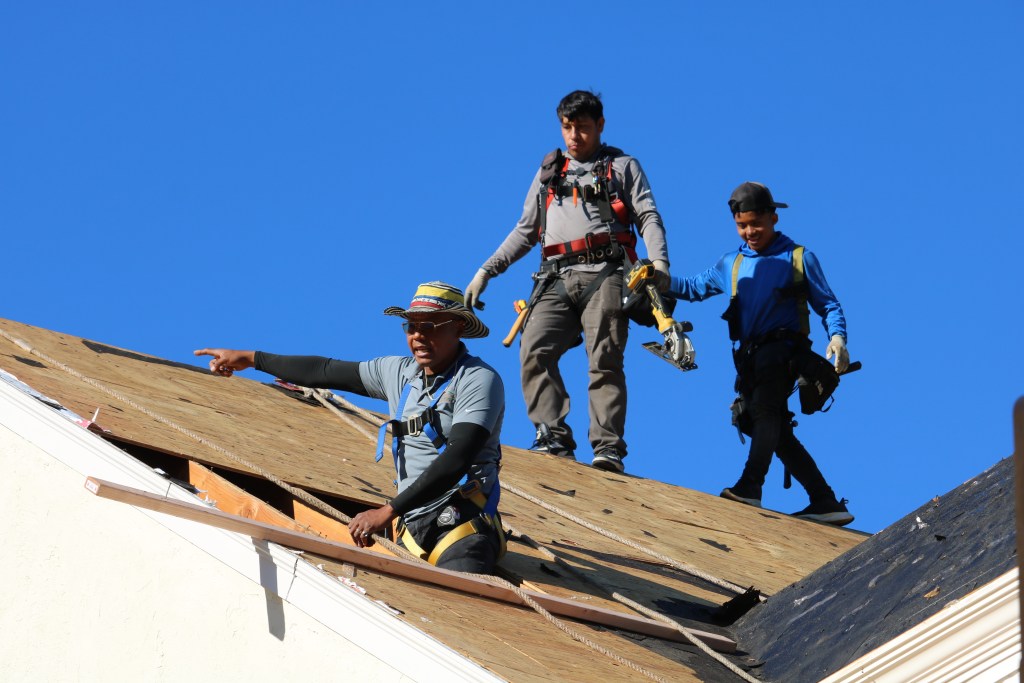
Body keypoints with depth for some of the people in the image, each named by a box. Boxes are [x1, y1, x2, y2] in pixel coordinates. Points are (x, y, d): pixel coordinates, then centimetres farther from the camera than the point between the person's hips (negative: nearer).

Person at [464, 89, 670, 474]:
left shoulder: (622, 167, 17)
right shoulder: (550, 172, 28)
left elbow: (648, 218, 6)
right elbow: (525, 231, 28)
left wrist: (659, 261, -13)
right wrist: (487, 270, 17)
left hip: (604, 273, -3)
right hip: (557, 279, 4)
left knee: (605, 360, -14)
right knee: (534, 351, -18)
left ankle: (608, 448, -21)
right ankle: (554, 439, -22)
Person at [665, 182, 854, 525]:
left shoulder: (798, 258, 8)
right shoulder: (731, 264, 21)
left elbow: (828, 304, 7)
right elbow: (693, 288, 26)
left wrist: (837, 338, -11)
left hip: (782, 350, -6)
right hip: (749, 356, 6)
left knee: (764, 407, -28)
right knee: (778, 434, 2)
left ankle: (750, 486, -42)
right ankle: (827, 504, 5)